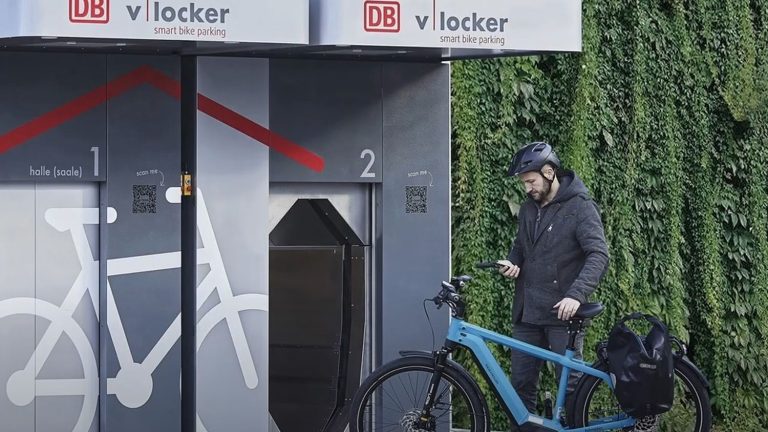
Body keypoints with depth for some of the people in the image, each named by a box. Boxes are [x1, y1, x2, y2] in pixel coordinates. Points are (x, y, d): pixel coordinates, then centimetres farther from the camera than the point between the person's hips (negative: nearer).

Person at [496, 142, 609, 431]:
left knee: (570, 385, -1)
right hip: (527, 312, 6)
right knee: (521, 384, 7)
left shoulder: (580, 208, -8)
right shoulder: (528, 210, 12)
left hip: (562, 313, -6)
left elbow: (599, 255, -17)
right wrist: (511, 263, 1)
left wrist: (576, 295, -30)